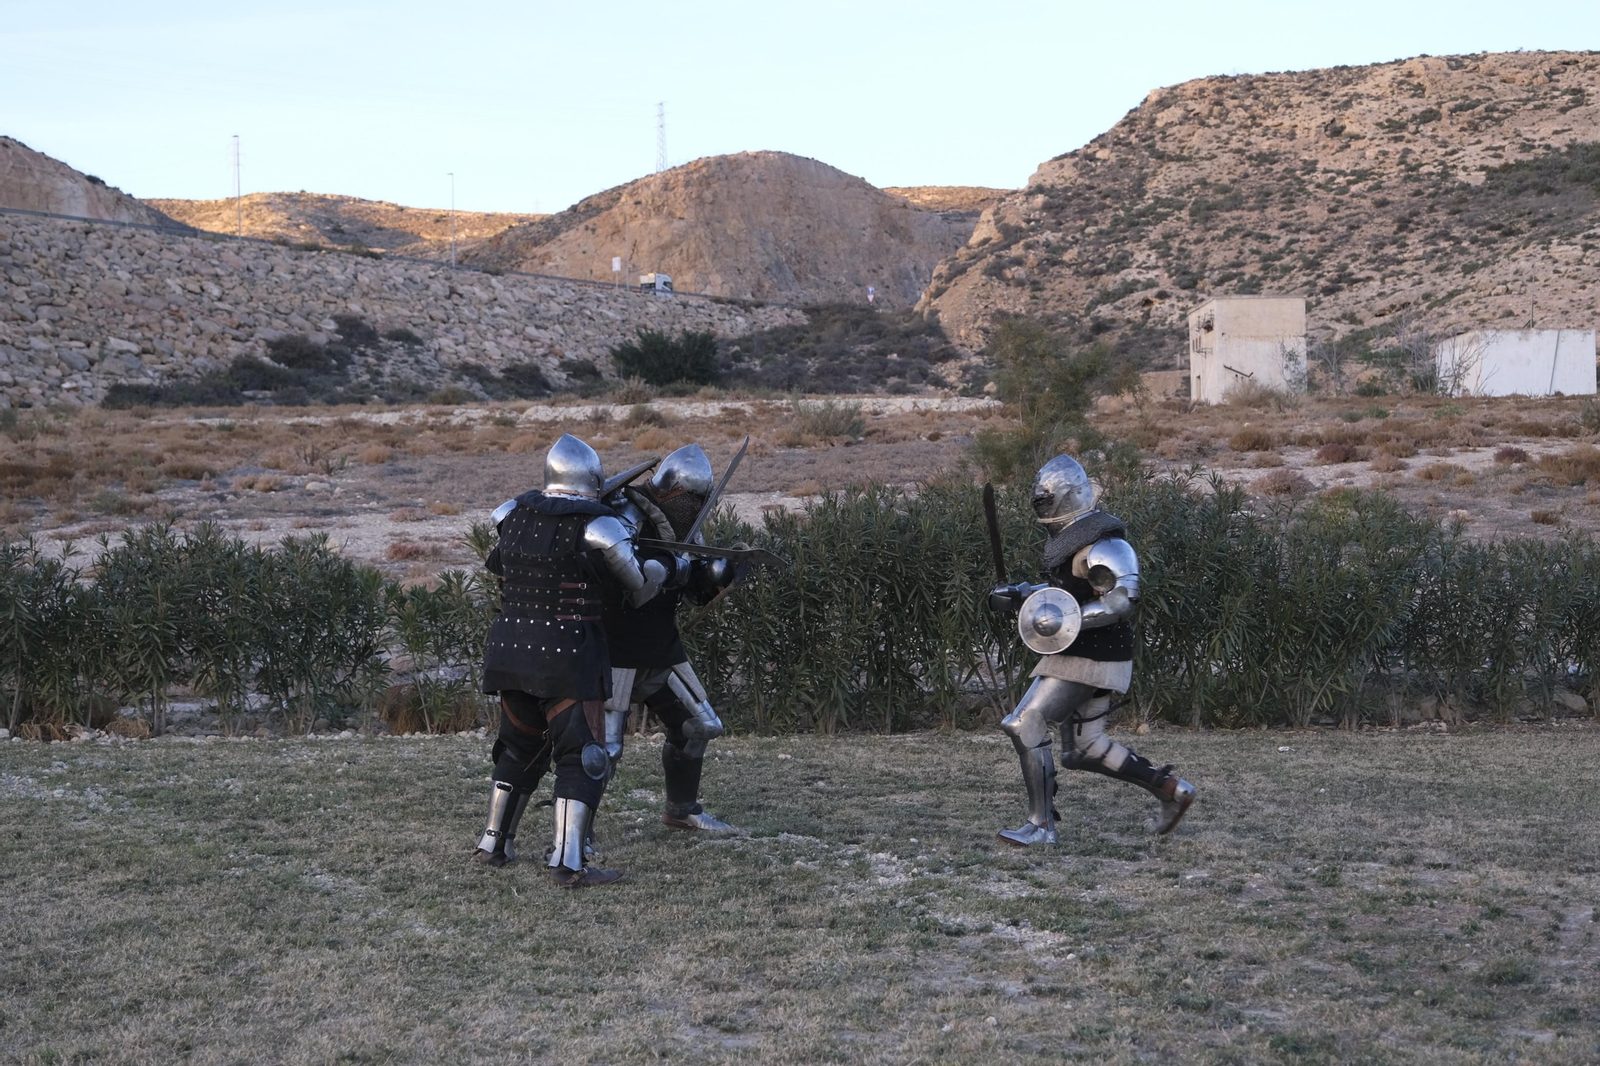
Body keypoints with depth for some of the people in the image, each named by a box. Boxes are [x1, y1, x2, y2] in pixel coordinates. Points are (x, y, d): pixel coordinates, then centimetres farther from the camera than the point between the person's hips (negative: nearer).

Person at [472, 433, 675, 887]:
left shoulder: (512, 515, 3)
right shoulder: (598, 528, -10)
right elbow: (640, 586, 0)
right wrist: (662, 568, 21)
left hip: (511, 656, 6)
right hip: (568, 660, -6)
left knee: (520, 748, 22)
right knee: (582, 756, -2)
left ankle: (494, 844, 30)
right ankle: (567, 863, -10)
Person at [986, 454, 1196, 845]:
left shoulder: (1103, 544, -18)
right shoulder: (1071, 536, 14)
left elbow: (1122, 601, -26)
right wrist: (1018, 595, 12)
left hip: (1093, 661, -10)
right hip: (1077, 655, 10)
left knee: (1026, 726, -11)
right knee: (1083, 750, 14)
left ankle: (1041, 825, -3)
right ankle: (1171, 789, 22)